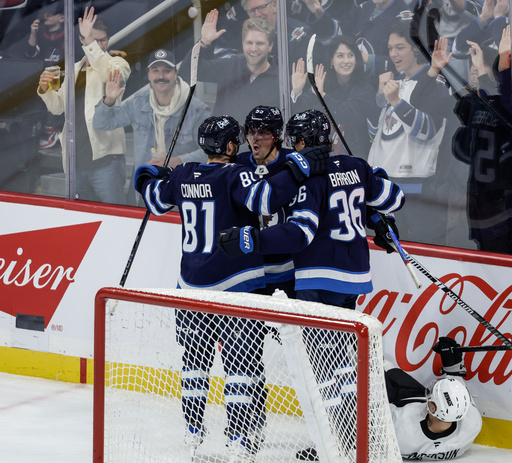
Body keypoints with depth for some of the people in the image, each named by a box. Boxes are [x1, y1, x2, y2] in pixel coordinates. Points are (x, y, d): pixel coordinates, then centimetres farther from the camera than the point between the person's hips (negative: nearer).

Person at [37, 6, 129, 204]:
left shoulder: (116, 63, 0)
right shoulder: (75, 70, 20)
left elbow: (113, 74, -25)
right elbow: (58, 107, 21)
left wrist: (90, 42, -34)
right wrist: (44, 89, 0)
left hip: (105, 158, -7)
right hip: (77, 160, 7)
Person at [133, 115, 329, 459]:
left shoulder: (183, 176, 5)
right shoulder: (233, 175, -14)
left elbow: (157, 201, 24)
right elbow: (265, 199, -31)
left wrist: (148, 178, 44)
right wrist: (298, 168, -24)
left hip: (193, 287, 6)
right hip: (236, 286, -6)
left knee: (196, 353, 19)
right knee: (242, 358, 1)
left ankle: (193, 430, 23)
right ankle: (239, 437, -1)